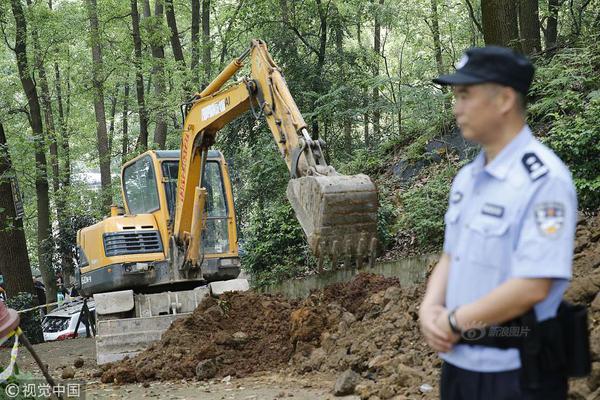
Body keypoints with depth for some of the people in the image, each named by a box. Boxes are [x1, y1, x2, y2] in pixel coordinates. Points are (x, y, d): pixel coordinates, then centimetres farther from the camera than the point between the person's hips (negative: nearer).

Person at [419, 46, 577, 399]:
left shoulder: (544, 180, -18)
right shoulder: (467, 178, 8)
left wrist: (454, 322, -14)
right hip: (458, 361, 7)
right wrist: (430, 310, -5)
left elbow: (533, 286, -23)